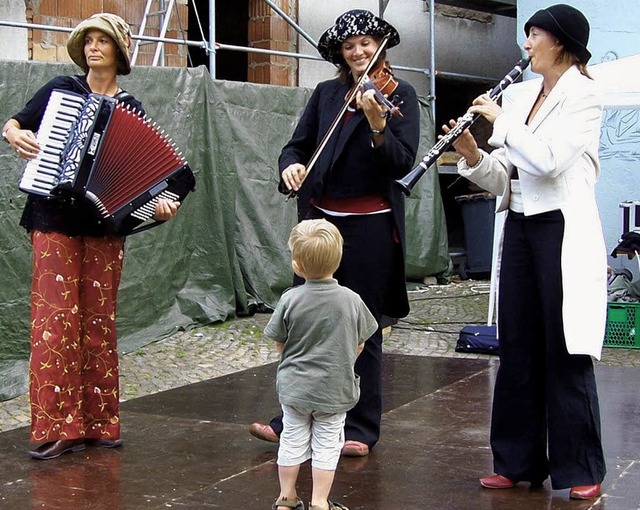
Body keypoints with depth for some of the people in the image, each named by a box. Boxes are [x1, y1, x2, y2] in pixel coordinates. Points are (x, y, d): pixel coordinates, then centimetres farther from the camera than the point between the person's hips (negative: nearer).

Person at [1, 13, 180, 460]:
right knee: (56, 317, -7)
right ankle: (57, 427, -5)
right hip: (56, 221, -1)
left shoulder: (131, 109, 9)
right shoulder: (61, 90, 6)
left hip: (104, 225, 2)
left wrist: (157, 203, -13)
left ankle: (99, 421, 12)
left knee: (100, 319, 4)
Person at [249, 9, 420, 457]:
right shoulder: (325, 94, 11)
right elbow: (297, 145, 9)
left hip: (371, 225, -4)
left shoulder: (400, 94, -1)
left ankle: (362, 428, 16)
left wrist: (377, 125, -29)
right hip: (321, 218, 4)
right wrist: (290, 166, -14)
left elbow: (403, 163, -12)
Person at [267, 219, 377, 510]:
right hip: (335, 388, 0)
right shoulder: (351, 300, -11)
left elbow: (279, 343, -4)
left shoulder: (290, 300, -14)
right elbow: (359, 345, -1)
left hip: (294, 387, 1)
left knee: (293, 441, 15)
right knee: (326, 445, 11)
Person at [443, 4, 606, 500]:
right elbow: (505, 176, 12)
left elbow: (548, 158, -20)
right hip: (519, 228, 7)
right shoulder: (520, 94, 12)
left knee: (564, 352, -3)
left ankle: (581, 469, 7)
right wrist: (473, 155, -6)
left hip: (563, 233, -7)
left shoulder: (583, 95, -6)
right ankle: (519, 461, 19)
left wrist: (501, 120, -10)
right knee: (518, 348, 9)